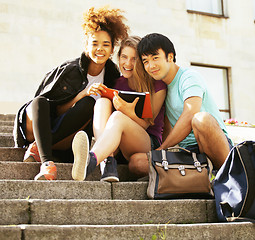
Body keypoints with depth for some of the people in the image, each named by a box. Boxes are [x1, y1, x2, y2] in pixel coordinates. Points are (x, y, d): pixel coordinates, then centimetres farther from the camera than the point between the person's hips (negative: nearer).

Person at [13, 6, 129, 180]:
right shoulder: (69, 70, -9)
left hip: (66, 137, 2)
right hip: (34, 128, -2)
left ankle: (38, 147, -28)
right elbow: (57, 111, -10)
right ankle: (47, 163, -49)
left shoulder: (113, 77, 2)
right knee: (39, 102, -34)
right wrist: (82, 94, -24)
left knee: (89, 103, -26)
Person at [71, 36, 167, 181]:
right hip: (119, 147, 4)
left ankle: (91, 161, -62)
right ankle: (109, 162, -42)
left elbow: (145, 124, -5)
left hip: (149, 144, -4)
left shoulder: (157, 85, 1)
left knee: (118, 116, -33)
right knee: (103, 101, -20)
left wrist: (129, 113, -27)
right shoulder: (118, 83, 14)